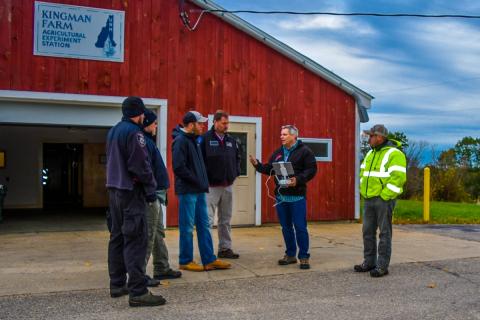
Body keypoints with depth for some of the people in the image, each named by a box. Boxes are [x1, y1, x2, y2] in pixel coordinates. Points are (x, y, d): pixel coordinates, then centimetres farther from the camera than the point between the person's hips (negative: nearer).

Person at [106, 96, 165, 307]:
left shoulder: (113, 131, 15)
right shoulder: (134, 132, -13)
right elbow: (140, 165, -17)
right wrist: (151, 189, -10)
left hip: (114, 189, 10)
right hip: (131, 191, -10)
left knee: (117, 237, 14)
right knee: (135, 240, -10)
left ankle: (117, 285, 21)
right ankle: (138, 292, -11)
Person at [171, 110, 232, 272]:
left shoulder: (193, 140, 16)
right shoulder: (180, 140, -12)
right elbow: (178, 167, -20)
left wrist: (203, 181, 9)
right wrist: (197, 181, -14)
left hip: (199, 191, 9)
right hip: (187, 191, -9)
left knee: (204, 225, 11)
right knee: (187, 228, 1)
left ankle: (209, 260, 17)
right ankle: (185, 261, 12)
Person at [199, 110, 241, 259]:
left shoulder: (231, 140, 10)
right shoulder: (205, 139, -9)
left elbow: (237, 157, 20)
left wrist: (235, 172, 7)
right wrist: (205, 177, -15)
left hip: (228, 185, 6)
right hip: (211, 186, -6)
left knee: (226, 219, 13)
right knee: (208, 219, -5)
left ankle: (225, 248, 23)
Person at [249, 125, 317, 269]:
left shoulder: (304, 151, -5)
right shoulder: (277, 153, 13)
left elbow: (311, 170, -11)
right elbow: (269, 169, 15)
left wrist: (298, 180, -24)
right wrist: (257, 164, -1)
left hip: (297, 196, -6)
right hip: (281, 196, 6)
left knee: (300, 227, -3)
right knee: (286, 227, 12)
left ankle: (304, 257, 7)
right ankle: (290, 254, 23)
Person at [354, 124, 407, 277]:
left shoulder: (394, 154, -11)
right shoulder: (370, 154, 16)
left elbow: (397, 178, -19)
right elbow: (363, 173, 21)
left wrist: (384, 196, -18)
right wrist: (364, 192, 9)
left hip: (383, 200, -8)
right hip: (369, 199, 8)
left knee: (384, 233, -1)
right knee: (368, 232, 11)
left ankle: (382, 266, 5)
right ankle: (369, 262, 22)